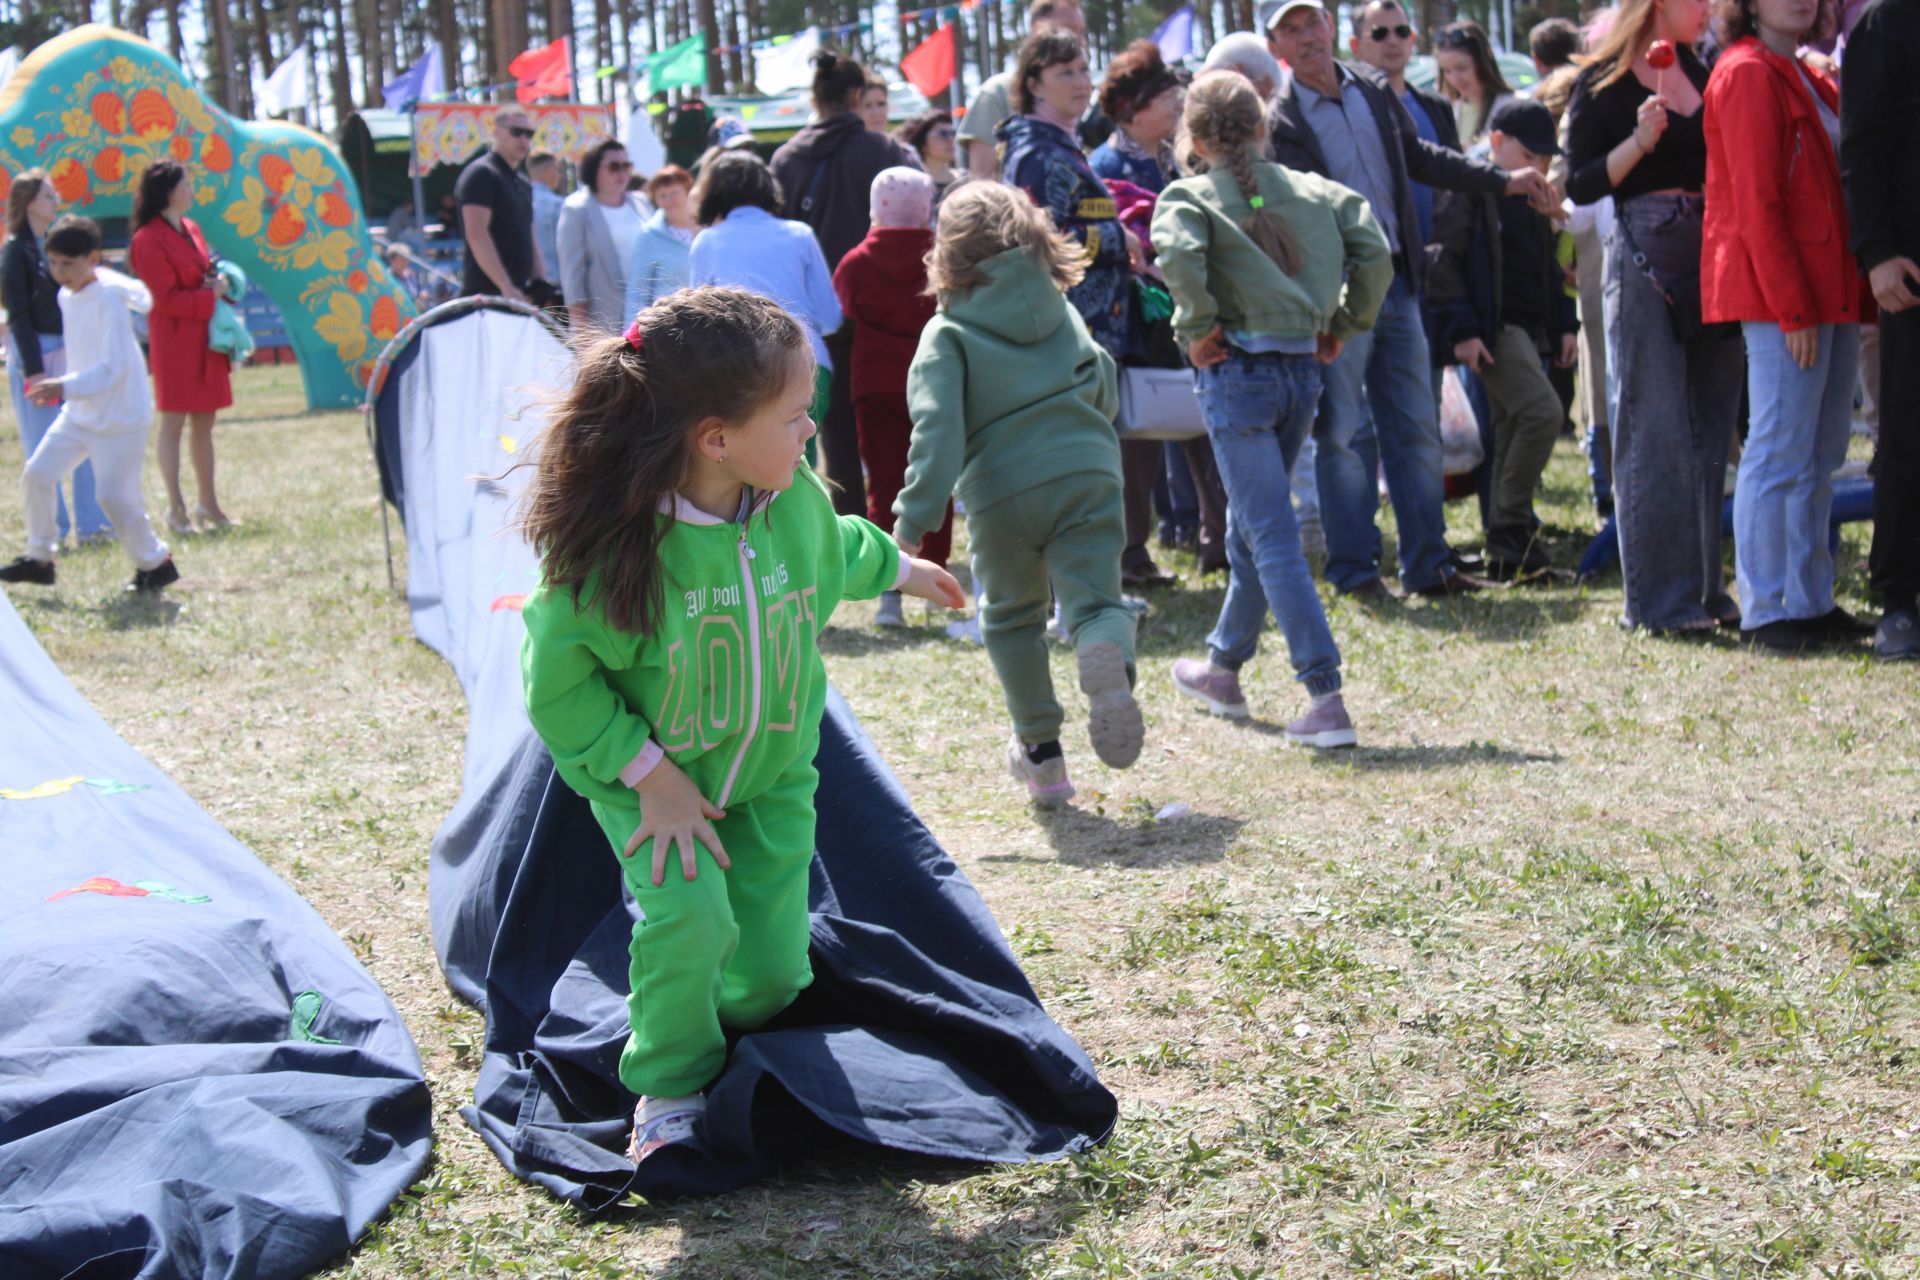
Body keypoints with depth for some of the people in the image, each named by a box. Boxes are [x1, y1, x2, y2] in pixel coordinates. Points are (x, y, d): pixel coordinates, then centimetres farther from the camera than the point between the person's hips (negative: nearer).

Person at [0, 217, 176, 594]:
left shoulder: (111, 297, -20)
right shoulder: (66, 295, 4)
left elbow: (114, 366, -26)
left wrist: (65, 388, -32)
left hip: (120, 417, -8)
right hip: (79, 413, 8)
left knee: (116, 496, -7)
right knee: (36, 475, 1)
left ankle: (154, 563, 13)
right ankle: (39, 558, 15)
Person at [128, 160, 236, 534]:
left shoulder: (190, 229, 13)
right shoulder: (149, 240, -13)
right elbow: (166, 298, -17)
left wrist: (219, 283, 1)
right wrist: (210, 295, -15)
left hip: (204, 338, 9)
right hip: (174, 339, -9)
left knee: (204, 422, 13)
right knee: (173, 422, -4)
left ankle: (208, 503, 20)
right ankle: (176, 507, 0)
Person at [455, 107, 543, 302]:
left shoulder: (523, 183, 21)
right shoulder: (480, 174, -6)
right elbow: (476, 235, -16)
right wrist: (506, 286, -23)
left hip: (519, 294, 9)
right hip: (487, 293, -9)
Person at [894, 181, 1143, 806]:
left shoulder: (947, 335, 0)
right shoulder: (1065, 312, 13)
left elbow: (937, 429, -12)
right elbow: (1104, 392, 21)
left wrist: (915, 519, -13)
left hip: (1003, 494, -2)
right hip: (1087, 478, 2)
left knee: (1011, 617, 18)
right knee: (1095, 600, 2)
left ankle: (1041, 752, 22)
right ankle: (1109, 660, -36)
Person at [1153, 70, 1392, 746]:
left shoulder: (1190, 197, -5)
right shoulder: (1312, 190, 9)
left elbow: (1179, 255, -26)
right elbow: (1375, 252, -1)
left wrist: (1198, 329, -13)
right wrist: (1342, 325, 9)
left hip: (1238, 372, -6)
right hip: (1302, 369, 6)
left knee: (1273, 538, -6)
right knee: (1251, 524, 22)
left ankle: (1327, 700, -13)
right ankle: (1224, 669, 38)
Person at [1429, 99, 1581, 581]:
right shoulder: (1470, 190, -8)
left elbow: (1548, 265, 28)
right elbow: (1443, 262, -12)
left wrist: (1565, 323, 19)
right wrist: (1461, 330, -17)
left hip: (1530, 328, 9)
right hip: (1494, 329, -9)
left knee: (1514, 431, 8)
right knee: (1543, 412, -22)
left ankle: (1506, 557, 12)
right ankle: (1510, 528, -13)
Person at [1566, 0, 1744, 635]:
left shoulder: (1698, 72, 16)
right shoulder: (1603, 83, -3)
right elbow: (1580, 185, -7)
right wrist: (1640, 140, -18)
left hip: (1710, 256, 7)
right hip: (1645, 259, -7)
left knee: (1709, 428, 8)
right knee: (1656, 432, -6)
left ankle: (1703, 588, 15)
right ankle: (1659, 599, -2)